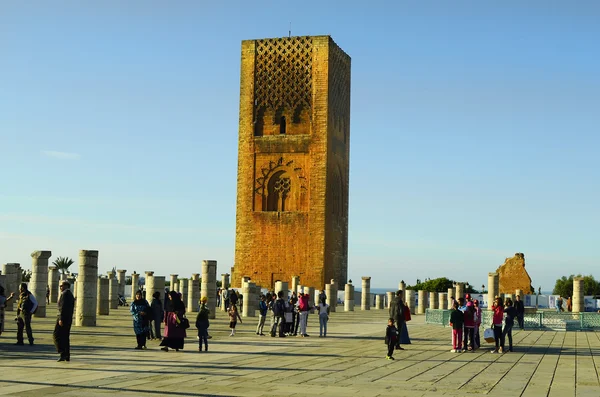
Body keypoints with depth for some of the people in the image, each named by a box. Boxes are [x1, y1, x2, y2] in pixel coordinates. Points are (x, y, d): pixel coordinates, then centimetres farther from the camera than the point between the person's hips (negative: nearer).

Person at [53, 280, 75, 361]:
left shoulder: (64, 293, -11)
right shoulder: (71, 294, 19)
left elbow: (63, 307, -19)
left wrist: (61, 319, -21)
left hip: (63, 318, -9)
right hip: (69, 318, 9)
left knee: (56, 335, -6)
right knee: (65, 337, 11)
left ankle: (63, 353, -14)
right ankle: (67, 356, 10)